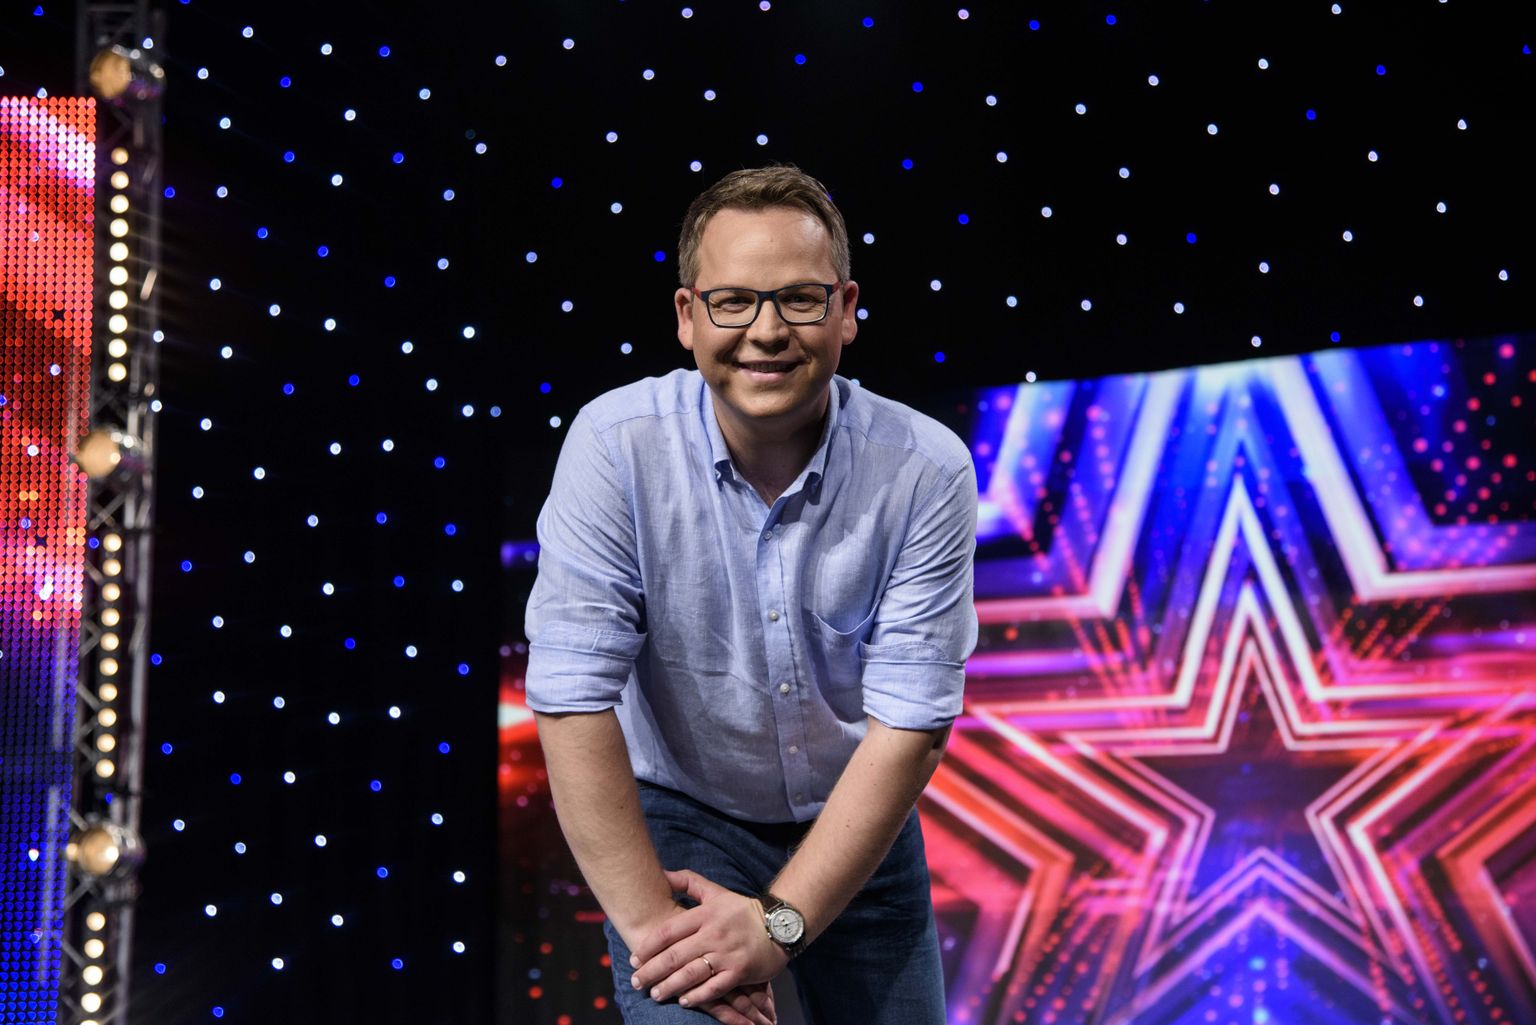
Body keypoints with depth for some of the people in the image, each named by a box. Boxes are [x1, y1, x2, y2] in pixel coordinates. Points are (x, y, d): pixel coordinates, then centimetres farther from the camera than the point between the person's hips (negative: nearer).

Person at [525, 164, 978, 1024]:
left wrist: (780, 922, -22)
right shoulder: (616, 446, -19)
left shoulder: (928, 471, -17)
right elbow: (572, 696, -21)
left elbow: (912, 722, -17)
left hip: (859, 825, 2)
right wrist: (649, 922, -24)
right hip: (679, 818, -2)